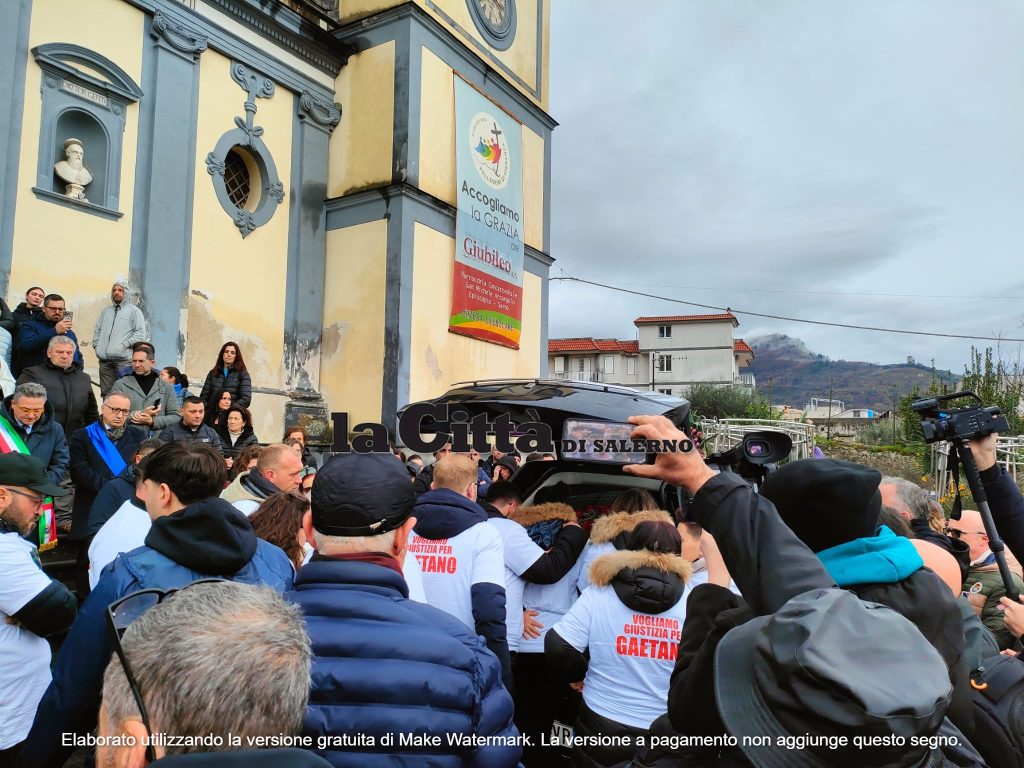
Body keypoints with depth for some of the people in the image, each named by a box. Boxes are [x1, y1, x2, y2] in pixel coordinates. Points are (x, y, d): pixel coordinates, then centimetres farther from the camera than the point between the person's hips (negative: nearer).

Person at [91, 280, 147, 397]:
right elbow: (97, 330, 24)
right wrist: (96, 345, 8)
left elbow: (141, 334, -4)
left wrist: (125, 345, -11)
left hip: (123, 359, -5)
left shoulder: (134, 311, 4)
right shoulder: (106, 311, 22)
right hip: (104, 360, 5)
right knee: (106, 392, 6)